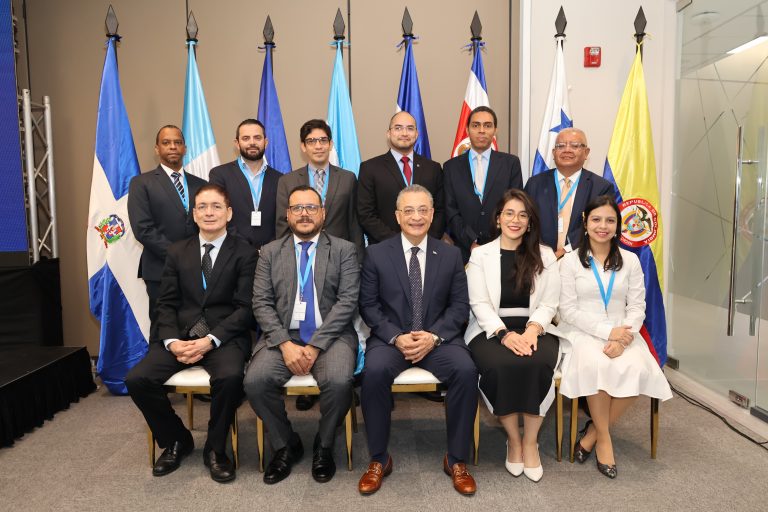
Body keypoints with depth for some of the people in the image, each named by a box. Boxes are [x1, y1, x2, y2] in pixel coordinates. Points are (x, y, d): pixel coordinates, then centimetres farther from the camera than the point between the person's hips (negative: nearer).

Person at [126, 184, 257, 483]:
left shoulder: (244, 253, 2)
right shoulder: (177, 252, 14)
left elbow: (245, 308, -6)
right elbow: (166, 304, 9)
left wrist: (211, 340, -18)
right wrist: (172, 341, -10)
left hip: (224, 337, -4)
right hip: (181, 335, 4)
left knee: (230, 377, -34)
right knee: (137, 379, -18)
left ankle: (215, 448, -5)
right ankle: (176, 440, 9)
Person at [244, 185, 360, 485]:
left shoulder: (344, 250, 6)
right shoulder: (270, 252, 12)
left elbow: (347, 302, -4)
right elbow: (261, 303, 3)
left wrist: (315, 345, -14)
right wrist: (285, 344, -12)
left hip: (330, 335, -2)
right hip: (283, 336, 2)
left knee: (339, 382, -30)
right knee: (255, 381, -24)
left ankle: (324, 447, 1)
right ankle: (285, 446, 4)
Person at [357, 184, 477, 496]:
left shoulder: (451, 255, 6)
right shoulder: (376, 254, 3)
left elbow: (460, 306, 3)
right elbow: (368, 305, -1)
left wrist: (434, 336, -14)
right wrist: (396, 337, -16)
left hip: (438, 338, 1)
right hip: (390, 338, -1)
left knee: (466, 371, -27)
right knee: (374, 371, -31)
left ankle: (456, 460, -6)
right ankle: (379, 459, -9)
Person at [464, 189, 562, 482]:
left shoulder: (545, 256, 12)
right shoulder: (480, 255, 7)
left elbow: (549, 303, 4)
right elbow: (479, 303, -2)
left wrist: (532, 329, -16)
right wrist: (504, 333, -18)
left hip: (534, 328, 1)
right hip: (491, 329, -1)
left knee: (538, 364, -32)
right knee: (501, 367, -33)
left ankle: (531, 442, -10)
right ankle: (513, 439, -6)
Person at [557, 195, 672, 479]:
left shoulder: (630, 260, 10)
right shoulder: (570, 261, 2)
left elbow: (637, 306, 4)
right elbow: (568, 310, -4)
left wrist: (623, 335, -15)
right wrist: (607, 331, -16)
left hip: (621, 333, 3)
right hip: (582, 332, -2)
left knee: (637, 369, -28)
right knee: (597, 365, -34)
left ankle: (592, 432, -9)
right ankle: (604, 438, -11)